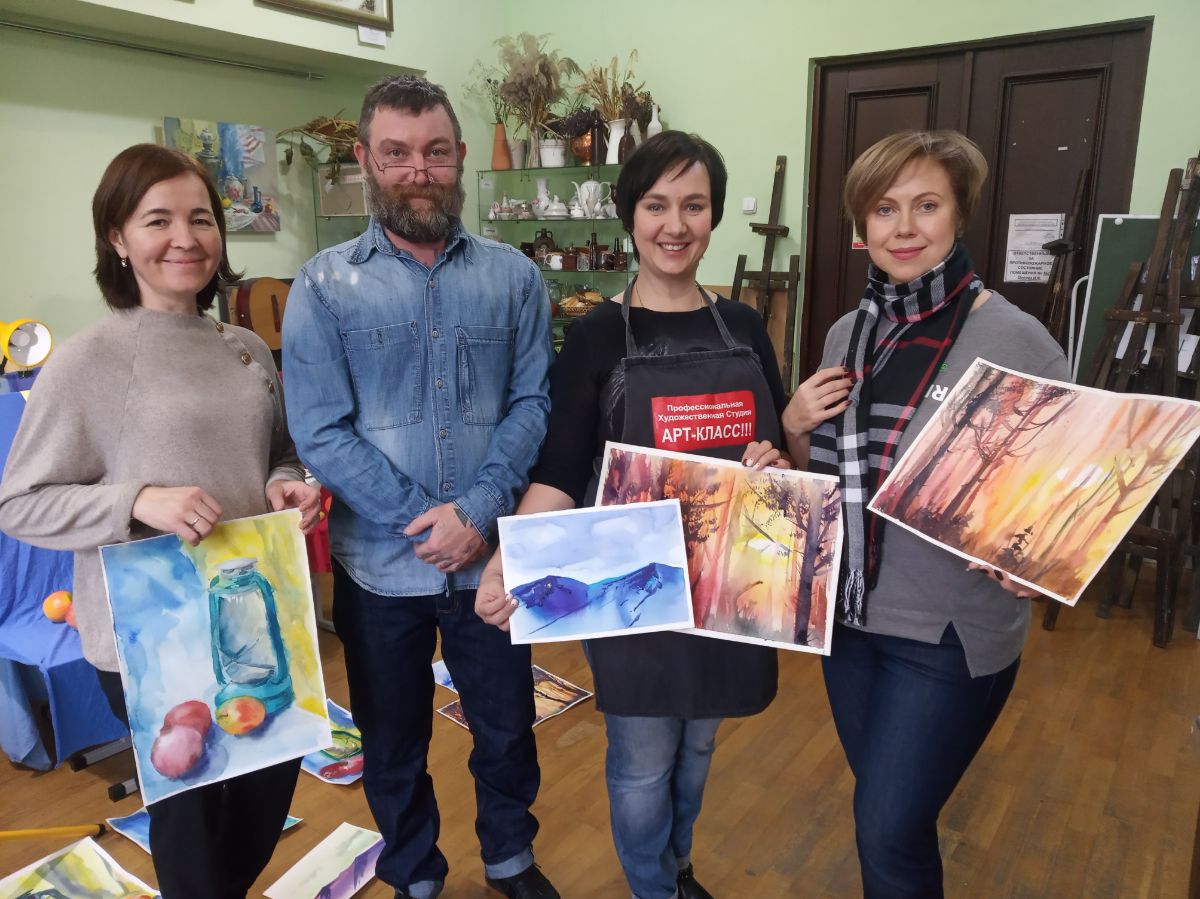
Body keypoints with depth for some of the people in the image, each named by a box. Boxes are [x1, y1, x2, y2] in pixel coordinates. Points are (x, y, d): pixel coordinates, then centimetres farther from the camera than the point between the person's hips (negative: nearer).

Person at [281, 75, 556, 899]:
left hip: (494, 557, 1)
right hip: (381, 565, 0)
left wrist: (478, 511, -17)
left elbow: (532, 403, -4)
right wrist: (424, 522, -16)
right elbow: (320, 431, -10)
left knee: (507, 726, 19)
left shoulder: (514, 277, 0)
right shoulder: (324, 285, -4)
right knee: (393, 743, 19)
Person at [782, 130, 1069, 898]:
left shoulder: (1016, 338, -16)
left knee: (890, 834, 6)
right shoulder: (849, 332, 2)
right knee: (886, 811, 22)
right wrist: (796, 426, -7)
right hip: (848, 611, 6)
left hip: (950, 631, -5)